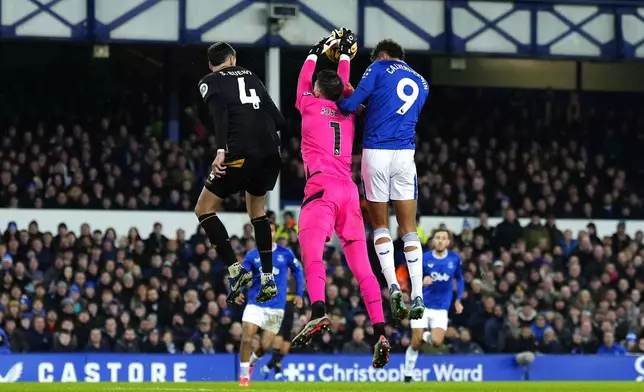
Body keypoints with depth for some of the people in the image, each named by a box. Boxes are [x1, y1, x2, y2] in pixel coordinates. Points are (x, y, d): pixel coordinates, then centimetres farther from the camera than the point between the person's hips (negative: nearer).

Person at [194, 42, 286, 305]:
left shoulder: (210, 82, 10)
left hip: (242, 152, -6)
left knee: (204, 209, 8)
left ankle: (235, 270, -5)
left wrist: (221, 150, -20)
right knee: (257, 209, 26)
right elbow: (278, 119, 18)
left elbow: (220, 114, -11)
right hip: (271, 151, 6)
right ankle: (268, 278, 18)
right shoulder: (250, 76, 23)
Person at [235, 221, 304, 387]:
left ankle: (251, 361, 33)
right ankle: (244, 374, -1)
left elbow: (297, 271, 12)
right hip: (255, 303, 0)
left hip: (276, 306, 0)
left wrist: (299, 294, 7)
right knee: (247, 338, -16)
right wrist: (237, 292, -19)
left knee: (265, 345, 0)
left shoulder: (285, 254, 0)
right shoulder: (252, 255, 0)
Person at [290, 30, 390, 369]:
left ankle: (318, 312, -44)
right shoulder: (346, 112, 19)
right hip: (349, 191, 5)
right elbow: (343, 83, 40)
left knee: (312, 251, -21)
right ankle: (380, 331, -8)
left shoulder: (311, 106, 10)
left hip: (321, 188, -5)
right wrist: (344, 54, 53)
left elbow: (302, 81, 30)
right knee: (361, 265, 2)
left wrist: (316, 54, 45)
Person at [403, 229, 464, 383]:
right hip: (422, 305, -1)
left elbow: (459, 279, 14)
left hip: (441, 308, 1)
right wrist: (421, 282, -24)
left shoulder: (455, 259, -3)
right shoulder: (424, 258, -8)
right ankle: (408, 374, 15)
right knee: (416, 344, -5)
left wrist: (458, 300, 8)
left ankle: (427, 336, 20)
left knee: (436, 342, -17)